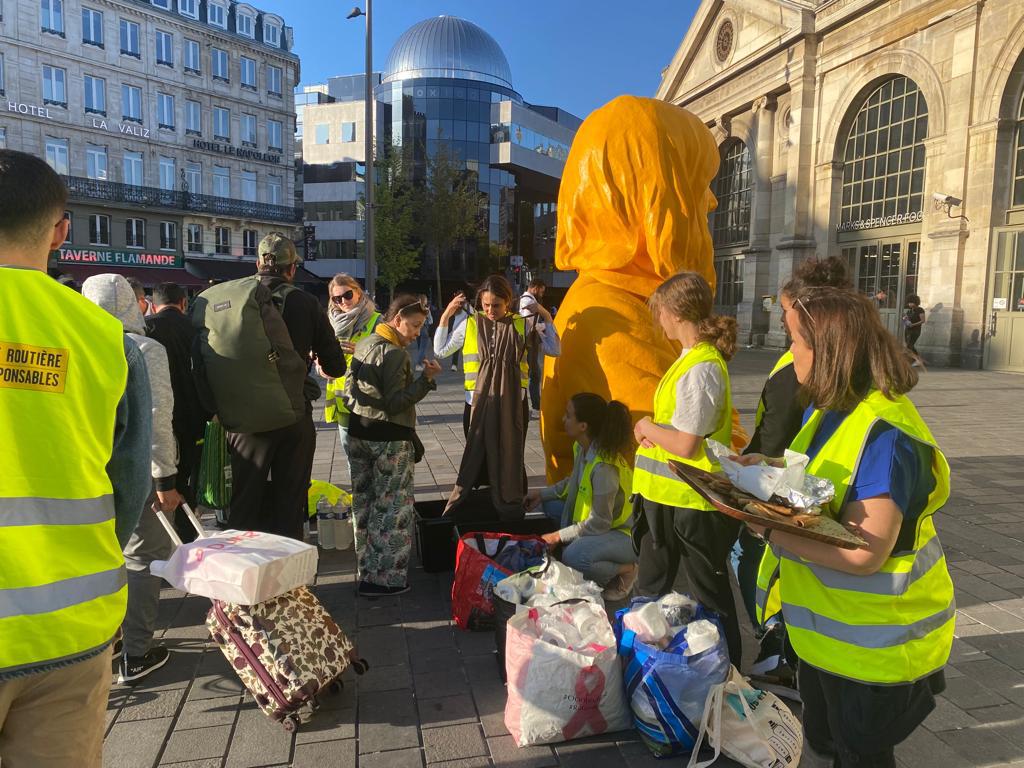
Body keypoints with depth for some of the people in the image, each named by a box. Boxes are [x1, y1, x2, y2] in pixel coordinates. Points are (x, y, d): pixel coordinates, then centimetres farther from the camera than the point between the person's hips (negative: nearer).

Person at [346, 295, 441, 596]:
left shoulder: (363, 344, 9)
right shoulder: (395, 354, -17)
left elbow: (349, 390, 14)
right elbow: (395, 403, -20)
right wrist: (426, 379, -21)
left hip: (358, 432, 9)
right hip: (389, 439, -8)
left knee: (364, 503, 14)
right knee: (393, 507, 1)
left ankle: (366, 571, 25)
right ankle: (387, 578, 7)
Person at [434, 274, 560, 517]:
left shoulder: (521, 325, 1)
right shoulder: (470, 324, 1)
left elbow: (553, 350, 3)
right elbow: (440, 351, 7)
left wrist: (546, 317, -5)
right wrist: (445, 316, -1)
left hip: (512, 402, 0)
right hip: (478, 401, 0)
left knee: (509, 455, 9)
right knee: (476, 456, 7)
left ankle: (509, 508, 24)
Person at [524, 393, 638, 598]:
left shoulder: (604, 467, -30)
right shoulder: (584, 448, -3)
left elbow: (599, 523, -25)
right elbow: (574, 482, 17)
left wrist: (558, 536, -16)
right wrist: (542, 494, 9)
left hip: (626, 534, -10)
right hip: (603, 520, 10)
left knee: (573, 556, -32)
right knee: (550, 504, 6)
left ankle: (625, 570, -3)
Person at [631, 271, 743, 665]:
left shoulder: (702, 368, -22)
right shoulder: (690, 358, 8)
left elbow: (686, 444, -26)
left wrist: (647, 427, -9)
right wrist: (649, 430, -4)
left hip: (693, 503, -10)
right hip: (667, 496, 10)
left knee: (710, 596, 9)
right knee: (651, 588, 22)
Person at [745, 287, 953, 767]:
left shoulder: (882, 435, -29)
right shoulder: (826, 408, 0)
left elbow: (864, 554, -32)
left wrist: (769, 531, -28)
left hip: (870, 642, -9)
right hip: (824, 626, 9)